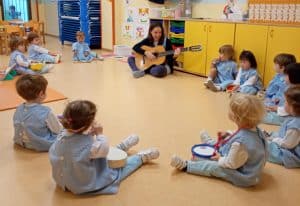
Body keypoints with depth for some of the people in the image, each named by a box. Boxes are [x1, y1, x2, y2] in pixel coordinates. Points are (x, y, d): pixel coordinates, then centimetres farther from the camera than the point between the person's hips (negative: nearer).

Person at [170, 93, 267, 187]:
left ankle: (185, 165, 10)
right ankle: (210, 143, 55)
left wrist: (220, 159, -8)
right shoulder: (255, 130, -14)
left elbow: (232, 164, -26)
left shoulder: (240, 143, -41)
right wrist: (229, 136, 1)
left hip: (245, 177, -9)